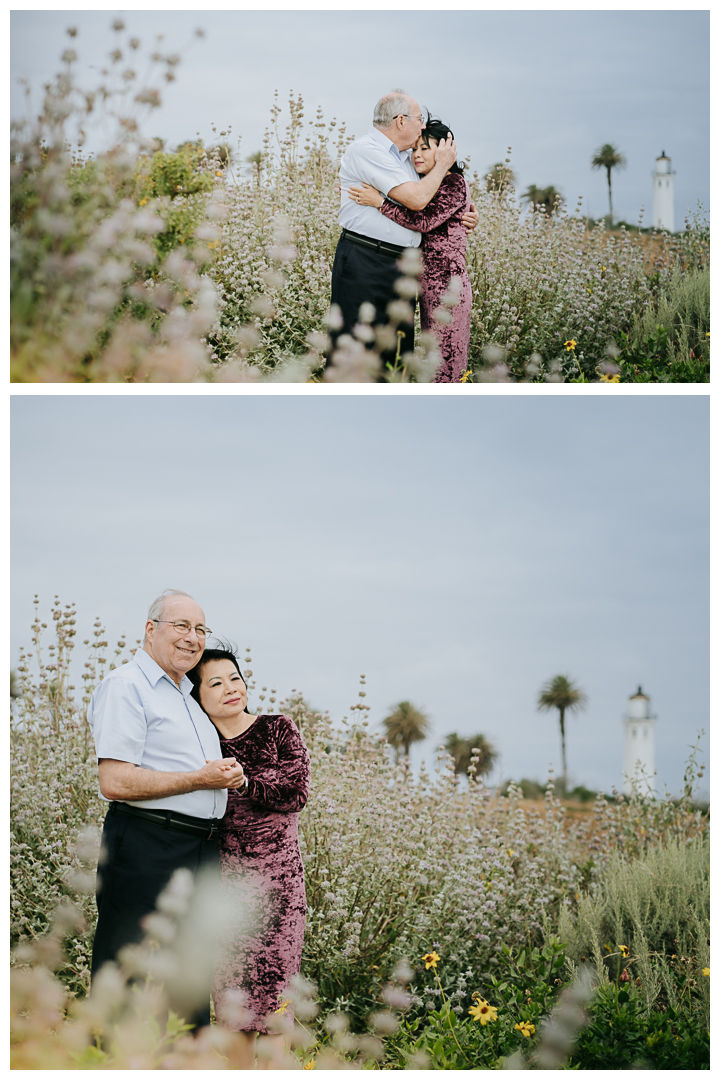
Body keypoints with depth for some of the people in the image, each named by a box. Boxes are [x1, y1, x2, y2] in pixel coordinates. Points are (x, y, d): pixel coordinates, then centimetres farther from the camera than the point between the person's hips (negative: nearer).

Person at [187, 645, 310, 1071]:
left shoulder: (279, 729, 5)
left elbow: (296, 792, -7)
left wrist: (240, 781, -14)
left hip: (276, 876, -2)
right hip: (222, 880, 2)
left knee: (274, 980, -5)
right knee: (231, 984, 3)